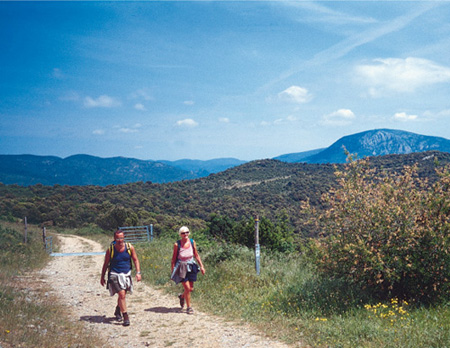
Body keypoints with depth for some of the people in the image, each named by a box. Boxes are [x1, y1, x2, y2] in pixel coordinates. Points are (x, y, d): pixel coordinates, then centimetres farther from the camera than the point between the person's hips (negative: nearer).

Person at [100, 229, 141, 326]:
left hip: (126, 274, 4)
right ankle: (126, 317, -10)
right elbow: (105, 264, 1)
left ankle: (117, 312, 44)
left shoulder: (130, 247, -7)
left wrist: (138, 272, -6)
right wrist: (102, 277, 7)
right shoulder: (110, 250, -11)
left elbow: (135, 260, 4)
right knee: (122, 294, -17)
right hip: (115, 275, -3)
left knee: (122, 295, 17)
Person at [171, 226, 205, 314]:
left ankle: (182, 296, 41)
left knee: (191, 289, 8)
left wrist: (201, 266, 4)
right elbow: (173, 258, -5)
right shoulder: (177, 244, -12)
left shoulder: (192, 242, -3)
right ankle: (189, 307, 10)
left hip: (190, 267, 4)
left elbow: (196, 255, 7)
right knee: (187, 288, -8)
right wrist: (172, 270, -6)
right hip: (181, 268, -4)